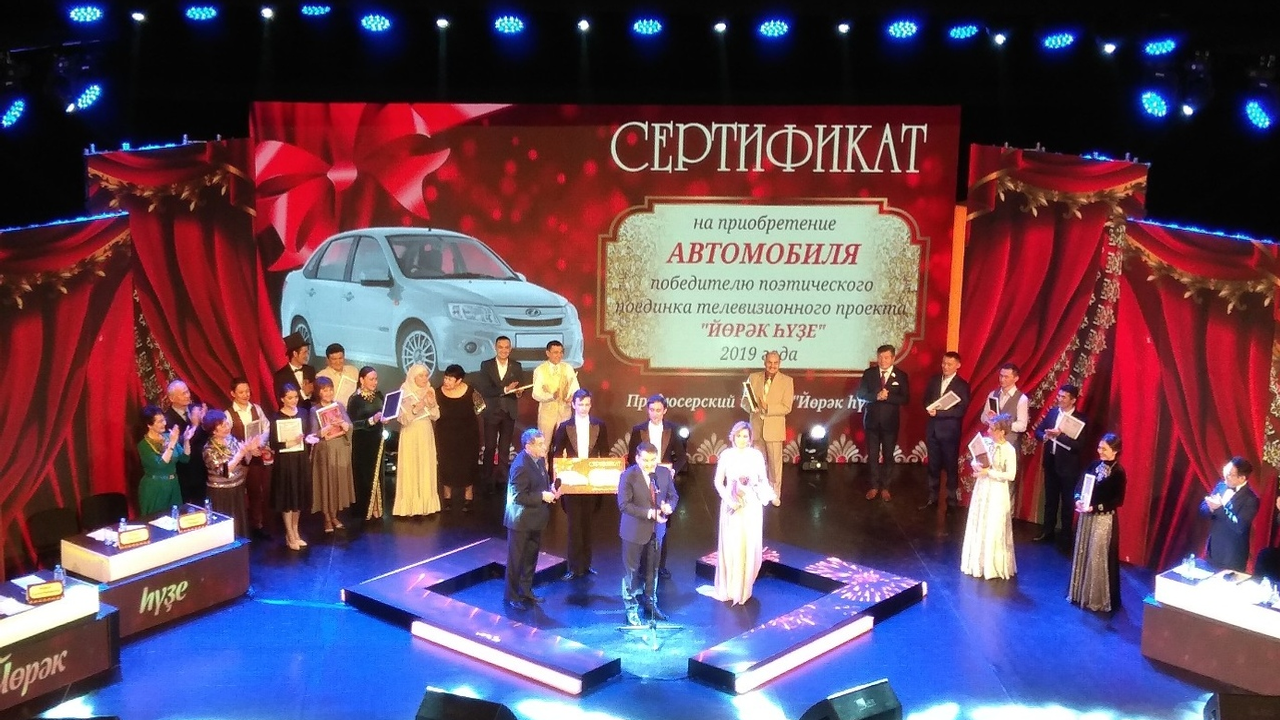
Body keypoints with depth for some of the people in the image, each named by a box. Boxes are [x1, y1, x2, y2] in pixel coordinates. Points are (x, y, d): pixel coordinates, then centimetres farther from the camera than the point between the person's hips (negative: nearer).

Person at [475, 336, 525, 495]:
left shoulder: (517, 366, 5)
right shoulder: (486, 366, -1)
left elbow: (521, 387, 2)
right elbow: (484, 389, -11)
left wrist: (519, 391, -23)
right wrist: (504, 390, -22)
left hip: (509, 412, 2)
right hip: (492, 411, -2)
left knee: (505, 447, 10)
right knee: (489, 447, -1)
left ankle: (502, 478, 18)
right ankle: (487, 481, 6)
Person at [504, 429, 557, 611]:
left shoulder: (539, 460, 0)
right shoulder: (521, 466, -27)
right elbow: (518, 496, -27)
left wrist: (550, 489, -4)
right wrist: (542, 496, -23)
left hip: (535, 519, 9)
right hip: (521, 521, -9)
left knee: (531, 557, 20)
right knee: (516, 560, 6)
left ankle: (526, 591, 35)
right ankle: (511, 596, 19)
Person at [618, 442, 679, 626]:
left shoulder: (665, 473, -2)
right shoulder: (628, 476, -17)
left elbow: (673, 495, 7)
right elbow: (624, 505, -21)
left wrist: (669, 506, -17)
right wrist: (649, 513, -28)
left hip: (656, 529, 4)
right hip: (635, 530, -4)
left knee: (652, 569, 17)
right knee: (632, 570, 5)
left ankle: (651, 603, 32)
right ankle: (632, 608, 16)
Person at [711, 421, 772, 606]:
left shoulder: (756, 455, -4)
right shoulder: (726, 455, -5)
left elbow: (763, 480, 3)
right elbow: (718, 482, -1)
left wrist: (765, 493, -19)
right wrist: (728, 500, -15)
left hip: (751, 506, 1)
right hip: (732, 505, -1)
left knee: (750, 546, 4)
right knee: (731, 546, 3)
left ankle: (744, 587, 21)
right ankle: (728, 588, 16)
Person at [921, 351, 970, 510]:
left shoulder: (962, 385, -9)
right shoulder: (934, 380, 8)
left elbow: (960, 410, -16)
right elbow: (926, 399, 12)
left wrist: (938, 412, -21)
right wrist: (929, 408, -11)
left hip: (950, 431, -5)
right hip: (933, 429, 5)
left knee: (951, 467, 5)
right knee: (933, 465, 13)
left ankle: (952, 501, 14)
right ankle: (932, 498, 23)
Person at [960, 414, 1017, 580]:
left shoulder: (1009, 450, -16)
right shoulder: (985, 442, -1)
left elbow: (1011, 475, -17)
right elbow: (974, 461, 10)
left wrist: (989, 472, -19)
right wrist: (977, 466, -13)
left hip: (997, 493, -6)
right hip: (981, 488, 6)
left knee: (993, 530, 1)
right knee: (978, 526, 14)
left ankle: (993, 566, 14)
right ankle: (978, 562, 27)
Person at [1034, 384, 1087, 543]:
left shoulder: (1080, 419, -14)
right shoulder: (1052, 412, 3)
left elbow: (1078, 444, -22)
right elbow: (1038, 430, 6)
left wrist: (1059, 435, -29)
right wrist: (1045, 436, -16)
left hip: (1068, 466, -5)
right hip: (1051, 462, 5)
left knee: (1067, 502, 9)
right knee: (1050, 499, 18)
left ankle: (1066, 535, 22)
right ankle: (1047, 531, 30)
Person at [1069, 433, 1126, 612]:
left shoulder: (1118, 472, -13)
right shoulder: (1095, 465, 4)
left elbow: (1118, 500, -15)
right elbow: (1080, 485, 6)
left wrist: (1095, 507, -21)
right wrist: (1078, 499, -14)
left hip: (1103, 520, -6)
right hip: (1086, 517, 6)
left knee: (1098, 558, 0)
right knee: (1082, 554, 13)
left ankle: (1098, 599, 10)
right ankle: (1080, 593, 26)